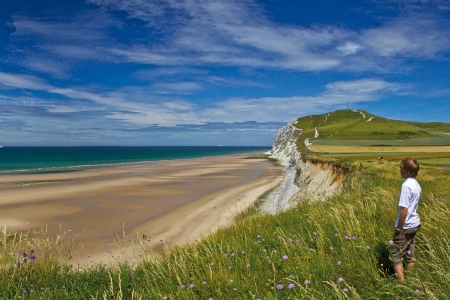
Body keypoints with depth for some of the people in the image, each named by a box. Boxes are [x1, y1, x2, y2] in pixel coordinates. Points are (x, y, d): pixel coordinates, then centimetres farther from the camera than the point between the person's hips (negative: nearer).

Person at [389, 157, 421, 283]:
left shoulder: (406, 185, -22)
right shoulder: (416, 184, 6)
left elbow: (404, 209, -24)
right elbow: (413, 205, 12)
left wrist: (399, 227, -14)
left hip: (406, 226, -9)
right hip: (415, 224, 9)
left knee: (395, 256, 1)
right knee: (410, 253, 18)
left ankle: (402, 283, 4)